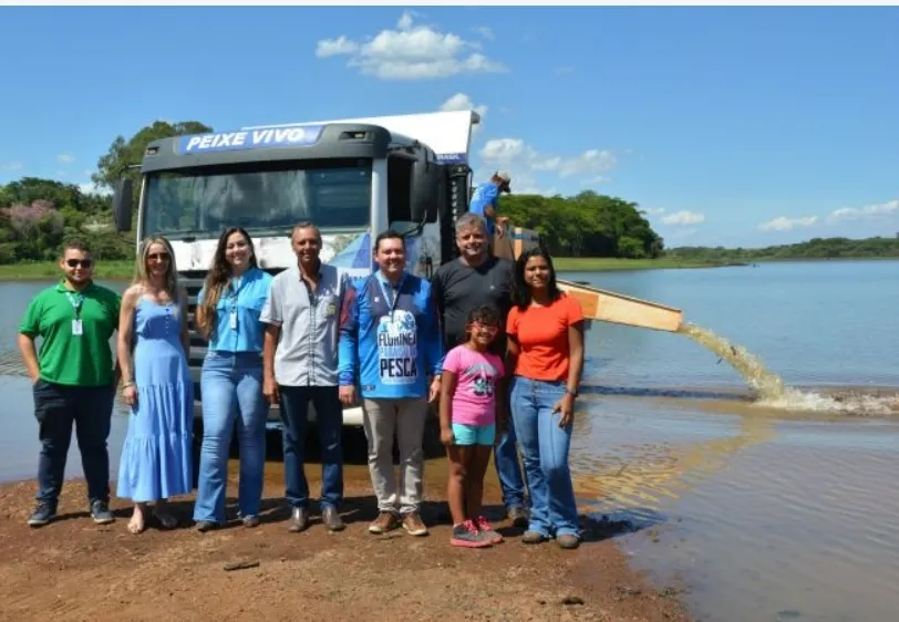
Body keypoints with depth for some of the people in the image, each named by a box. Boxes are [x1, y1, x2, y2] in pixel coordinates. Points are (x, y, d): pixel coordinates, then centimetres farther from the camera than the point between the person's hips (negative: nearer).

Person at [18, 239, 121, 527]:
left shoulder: (108, 298, 3)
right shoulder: (45, 298, 5)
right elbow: (25, 336, 10)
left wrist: (117, 374, 1)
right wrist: (36, 375, 2)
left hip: (97, 387, 0)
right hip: (53, 387, 1)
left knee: (95, 447, 9)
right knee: (52, 448, 11)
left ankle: (99, 503, 19)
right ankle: (46, 503, 22)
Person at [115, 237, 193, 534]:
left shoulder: (179, 294, 10)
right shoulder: (134, 294, -1)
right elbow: (123, 341, -3)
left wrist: (185, 369, 12)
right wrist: (127, 381, -8)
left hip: (177, 373, 4)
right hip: (147, 374, -4)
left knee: (175, 437, 6)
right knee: (144, 436, -2)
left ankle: (162, 503, 16)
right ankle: (139, 507, 7)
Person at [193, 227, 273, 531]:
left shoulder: (267, 283, 1)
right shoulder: (213, 284, 14)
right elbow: (201, 322, 24)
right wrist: (219, 336, 7)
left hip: (254, 366, -2)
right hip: (217, 365, 3)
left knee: (251, 437, 4)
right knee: (215, 435, -6)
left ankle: (250, 509, 13)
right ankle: (208, 512, -3)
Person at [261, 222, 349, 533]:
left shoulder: (339, 279, 1)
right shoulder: (281, 282, 4)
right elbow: (271, 332, 5)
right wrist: (268, 375, 0)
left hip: (328, 374, 0)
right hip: (291, 375, 1)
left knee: (331, 443, 7)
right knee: (293, 443, 8)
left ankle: (330, 505, 18)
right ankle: (298, 507, 18)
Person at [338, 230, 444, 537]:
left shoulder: (423, 289, 5)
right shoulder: (361, 290, 2)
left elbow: (433, 335, 6)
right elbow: (347, 335, 1)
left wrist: (437, 374, -3)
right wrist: (346, 378, -6)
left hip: (415, 386, 1)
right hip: (375, 387, 0)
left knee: (412, 451, 9)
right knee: (379, 452, 9)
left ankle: (411, 509, 19)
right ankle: (387, 508, 23)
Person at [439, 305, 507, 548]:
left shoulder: (495, 360, 10)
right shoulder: (457, 354, -8)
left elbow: (498, 394, 14)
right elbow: (446, 393, -9)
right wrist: (445, 427, -14)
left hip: (487, 425, 6)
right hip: (461, 423, -6)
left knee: (477, 475, 12)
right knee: (459, 474, 2)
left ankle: (475, 522, 20)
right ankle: (460, 528, 2)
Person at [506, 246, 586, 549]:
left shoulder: (568, 305, -3)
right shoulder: (516, 312, 7)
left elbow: (576, 353, -5)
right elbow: (511, 355, 12)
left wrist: (570, 394, -12)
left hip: (555, 390, -4)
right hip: (523, 389, 4)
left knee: (554, 463, -11)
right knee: (532, 462, 9)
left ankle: (565, 524, 8)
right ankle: (540, 520, 22)